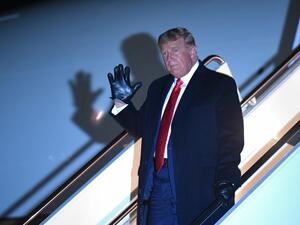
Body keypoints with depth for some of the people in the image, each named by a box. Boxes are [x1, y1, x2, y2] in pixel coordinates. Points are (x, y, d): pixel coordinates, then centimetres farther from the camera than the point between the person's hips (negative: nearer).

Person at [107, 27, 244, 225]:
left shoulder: (221, 85, 1)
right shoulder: (158, 87, 21)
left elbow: (231, 138, -6)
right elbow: (141, 128, 22)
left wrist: (226, 178, -18)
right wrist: (123, 102, 8)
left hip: (198, 186, -5)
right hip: (157, 184, 5)